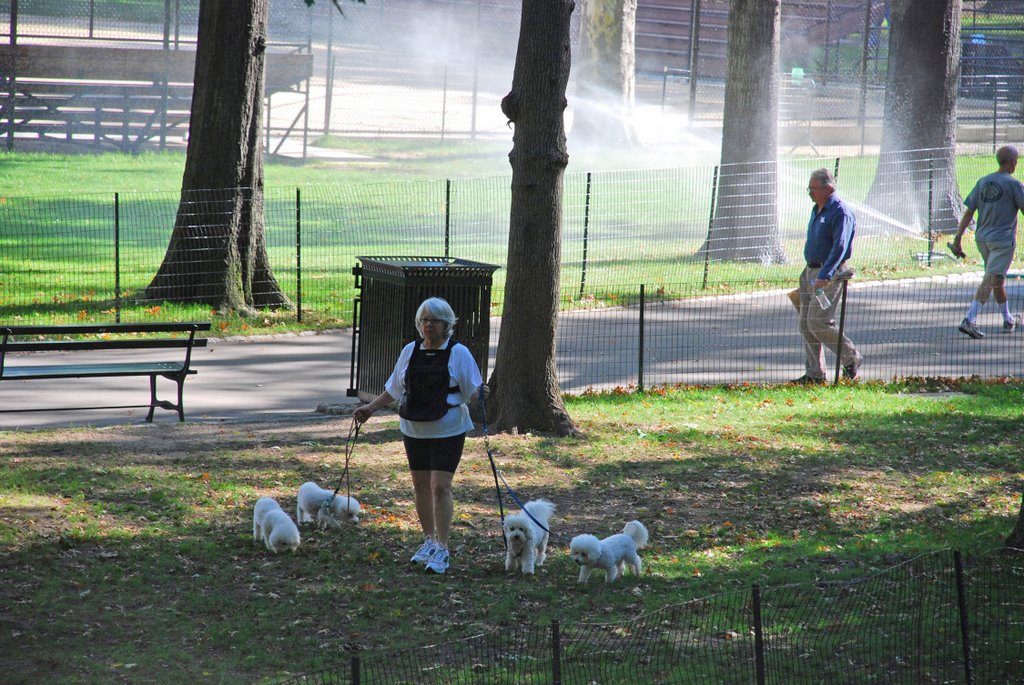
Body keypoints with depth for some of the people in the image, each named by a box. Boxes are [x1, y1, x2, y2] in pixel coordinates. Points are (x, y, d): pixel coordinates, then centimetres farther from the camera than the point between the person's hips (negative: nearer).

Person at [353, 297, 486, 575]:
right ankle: (429, 541, 23)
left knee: (440, 486, -11)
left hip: (447, 430, -5)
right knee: (420, 485, 9)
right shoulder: (410, 352, 7)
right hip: (414, 429, 5)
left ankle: (442, 549, -8)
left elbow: (472, 391, -5)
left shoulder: (459, 353, -5)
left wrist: (480, 394, -27)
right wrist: (371, 407, 12)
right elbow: (393, 389, 17)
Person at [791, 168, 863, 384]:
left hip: (830, 273, -9)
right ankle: (814, 373, 11)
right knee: (806, 324, 6)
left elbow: (840, 247, -25)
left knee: (818, 322, -14)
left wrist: (824, 276, -33)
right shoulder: (817, 210, 15)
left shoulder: (841, 213, -15)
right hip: (810, 271, 9)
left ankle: (851, 359, 3)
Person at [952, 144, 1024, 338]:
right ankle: (969, 320, -21)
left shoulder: (982, 182, 6)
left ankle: (1008, 320, 32)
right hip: (1003, 239, -7)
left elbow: (968, 213, 4)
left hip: (982, 238, 7)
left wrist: (957, 240, 4)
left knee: (997, 279, 19)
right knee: (991, 281, -9)